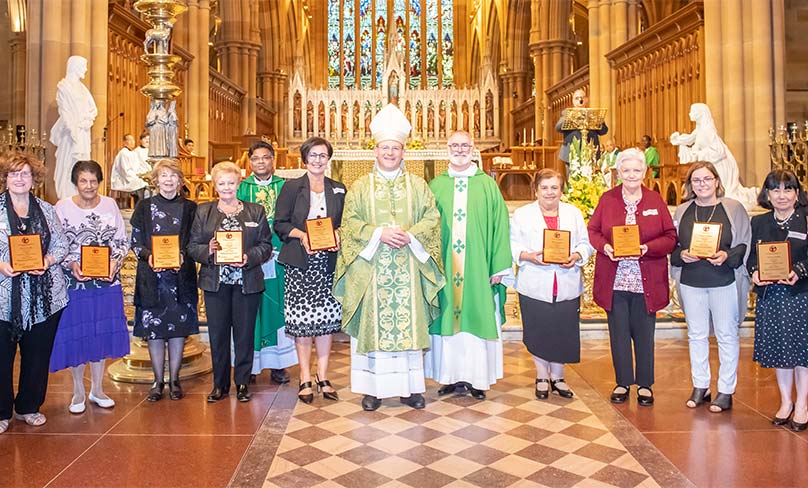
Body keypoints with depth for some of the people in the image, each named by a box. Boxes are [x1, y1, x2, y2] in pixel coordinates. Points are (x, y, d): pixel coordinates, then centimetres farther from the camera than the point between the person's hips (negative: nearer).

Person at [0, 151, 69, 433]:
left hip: (45, 296, 3)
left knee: (38, 354, 10)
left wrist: (48, 260, -10)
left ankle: (28, 407, 27)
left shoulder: (47, 210, 10)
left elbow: (61, 244, 9)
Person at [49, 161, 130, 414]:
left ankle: (97, 390, 25)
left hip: (107, 281, 2)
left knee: (102, 333, 10)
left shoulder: (110, 204, 4)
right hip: (74, 281, -2)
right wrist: (71, 264, -17)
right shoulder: (62, 207, -3)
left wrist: (115, 261, -11)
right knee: (76, 335, 5)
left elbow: (122, 241, 6)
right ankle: (78, 392, 22)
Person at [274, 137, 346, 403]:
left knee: (326, 317, 3)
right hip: (299, 263, -2)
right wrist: (302, 235, -16)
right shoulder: (291, 187, 3)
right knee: (302, 320, 0)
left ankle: (322, 376, 14)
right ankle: (305, 378, 11)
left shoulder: (339, 189, 11)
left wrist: (337, 236, -6)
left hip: (328, 262, 2)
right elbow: (280, 224, 0)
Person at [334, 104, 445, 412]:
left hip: (408, 269, 1)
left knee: (409, 324, 3)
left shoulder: (417, 185, 11)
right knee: (373, 324, 0)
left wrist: (410, 235, -13)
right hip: (371, 269, -1)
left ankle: (410, 386, 12)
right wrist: (379, 233, -14)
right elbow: (349, 222, 0)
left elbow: (432, 217, 4)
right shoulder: (361, 186, 8)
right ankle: (373, 388, 9)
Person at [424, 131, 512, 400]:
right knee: (447, 319, 5)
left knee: (478, 319, 3)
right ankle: (452, 376, 17)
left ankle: (477, 378, 15)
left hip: (478, 268, -1)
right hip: (444, 268, 1)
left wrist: (499, 267, -5)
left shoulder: (488, 185, 4)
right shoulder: (436, 186, 8)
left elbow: (499, 226, 1)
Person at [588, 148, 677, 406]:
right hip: (614, 280, 1)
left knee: (644, 334, 8)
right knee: (618, 334, 9)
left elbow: (670, 237, 2)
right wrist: (605, 247, -13)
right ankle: (622, 382, 23)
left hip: (647, 282, 0)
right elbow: (592, 231, 7)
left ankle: (645, 384, 23)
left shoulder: (655, 200, 4)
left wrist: (647, 248, -16)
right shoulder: (607, 199, 5)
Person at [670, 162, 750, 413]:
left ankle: (726, 391, 17)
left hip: (725, 281, -3)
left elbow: (746, 244, -1)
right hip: (691, 282, 3)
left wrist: (727, 256, -18)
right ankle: (700, 386, 24)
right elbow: (672, 245, 10)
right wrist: (681, 255, -10)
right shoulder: (682, 211, 7)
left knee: (727, 336, 5)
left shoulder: (734, 208, -1)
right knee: (696, 335, 11)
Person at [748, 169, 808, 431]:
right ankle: (785, 402, 25)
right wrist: (755, 272, -9)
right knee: (778, 350, 10)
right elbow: (751, 255, 9)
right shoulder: (758, 222, 10)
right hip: (769, 295, 3)